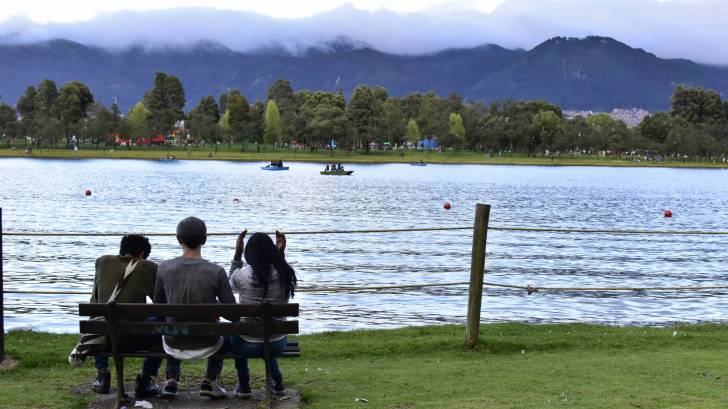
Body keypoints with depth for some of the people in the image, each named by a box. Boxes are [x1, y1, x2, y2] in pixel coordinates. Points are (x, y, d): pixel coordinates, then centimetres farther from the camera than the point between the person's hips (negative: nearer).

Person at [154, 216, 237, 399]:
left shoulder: (164, 268, -11)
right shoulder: (216, 272, -18)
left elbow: (158, 306, 4)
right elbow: (234, 315, -13)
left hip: (174, 344, 2)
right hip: (206, 344, -2)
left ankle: (171, 380, 29)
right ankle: (210, 380, 23)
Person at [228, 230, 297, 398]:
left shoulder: (242, 275, -18)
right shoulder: (285, 274, -11)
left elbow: (232, 284, 8)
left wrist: (237, 254, 5)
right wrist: (281, 252, 12)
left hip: (248, 346, -3)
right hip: (278, 344, 3)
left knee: (234, 333, 35)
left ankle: (244, 385, 31)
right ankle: (277, 381, 34)